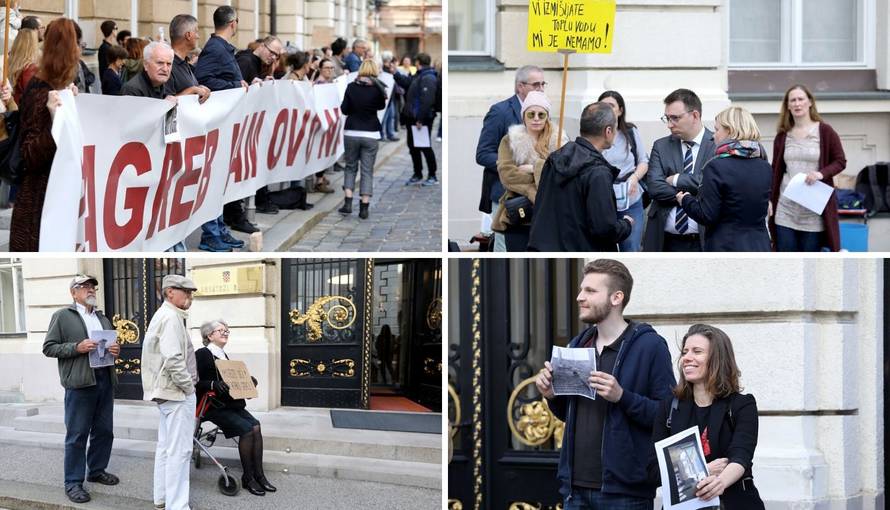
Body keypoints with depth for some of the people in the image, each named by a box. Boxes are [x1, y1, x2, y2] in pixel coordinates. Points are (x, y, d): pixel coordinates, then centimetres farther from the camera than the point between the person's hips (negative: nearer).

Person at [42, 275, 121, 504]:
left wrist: (116, 350, 3)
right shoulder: (62, 316, 0)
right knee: (77, 434, -4)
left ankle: (97, 470, 27)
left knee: (104, 431, 12)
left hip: (105, 380, 6)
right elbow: (49, 348, -4)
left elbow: (112, 343, 27)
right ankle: (73, 482, 1)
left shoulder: (102, 317, 20)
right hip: (80, 382, -6)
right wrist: (77, 347, -16)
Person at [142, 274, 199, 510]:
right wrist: (188, 386, -16)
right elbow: (173, 359, -26)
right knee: (179, 450, -9)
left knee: (165, 446, 17)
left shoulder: (162, 315, 16)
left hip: (165, 391, 11)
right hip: (178, 393, -11)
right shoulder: (171, 318, -17)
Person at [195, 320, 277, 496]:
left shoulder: (223, 355, 22)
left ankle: (259, 474, -14)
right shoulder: (202, 354, -4)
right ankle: (247, 478, -15)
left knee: (256, 426, -16)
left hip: (231, 403, 8)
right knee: (246, 428, -24)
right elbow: (197, 382, -13)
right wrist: (214, 384, -29)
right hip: (214, 406, -8)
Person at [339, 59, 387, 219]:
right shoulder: (378, 88, -6)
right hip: (371, 134, -1)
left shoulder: (351, 87, -3)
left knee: (350, 167, 14)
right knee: (367, 170, 5)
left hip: (351, 132, 1)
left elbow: (344, 109, 1)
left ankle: (347, 203, 1)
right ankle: (364, 207, 0)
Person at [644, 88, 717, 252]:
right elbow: (654, 187, -4)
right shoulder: (661, 146, 10)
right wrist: (692, 196, -12)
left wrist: (677, 179, -10)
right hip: (666, 242, 3)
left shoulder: (718, 145, -1)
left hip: (705, 240, -3)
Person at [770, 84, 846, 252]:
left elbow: (840, 161, 0)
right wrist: (770, 199, 5)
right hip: (785, 208, 3)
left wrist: (821, 173, -18)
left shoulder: (824, 131, -2)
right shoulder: (782, 136, 9)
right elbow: (776, 170, 13)